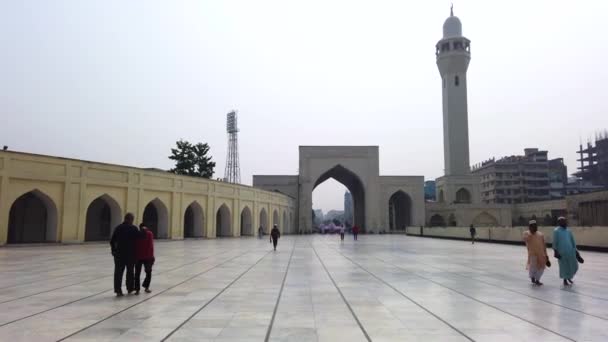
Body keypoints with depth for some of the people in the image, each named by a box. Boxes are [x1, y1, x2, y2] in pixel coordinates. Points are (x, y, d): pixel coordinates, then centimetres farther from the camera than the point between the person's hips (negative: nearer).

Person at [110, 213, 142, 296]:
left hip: (119, 253, 2)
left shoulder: (118, 228, 3)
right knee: (130, 271, 14)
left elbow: (112, 241, 4)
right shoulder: (134, 228, -8)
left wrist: (114, 250, 17)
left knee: (118, 272, 4)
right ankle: (130, 288, 24)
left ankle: (118, 290, -1)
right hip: (131, 254, -2)